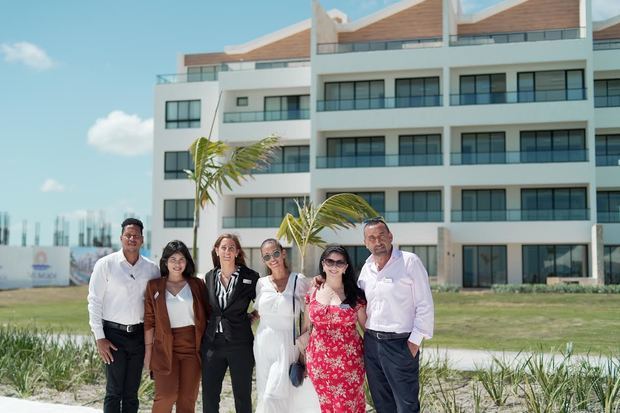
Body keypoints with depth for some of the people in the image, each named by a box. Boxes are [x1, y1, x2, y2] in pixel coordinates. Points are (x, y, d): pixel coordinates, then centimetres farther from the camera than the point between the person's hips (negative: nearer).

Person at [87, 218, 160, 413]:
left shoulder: (152, 269, 4)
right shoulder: (106, 264, -4)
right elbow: (94, 301, -3)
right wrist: (99, 337, -7)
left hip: (139, 335, 3)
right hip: (114, 334, -3)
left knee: (131, 393, 9)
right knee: (114, 392, -2)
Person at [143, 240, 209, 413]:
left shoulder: (197, 285, 6)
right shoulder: (154, 286, 4)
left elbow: (208, 314, 8)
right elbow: (149, 321, 3)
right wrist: (148, 350, 0)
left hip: (192, 346, 2)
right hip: (165, 347, -1)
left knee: (188, 398, 4)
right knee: (166, 396, -9)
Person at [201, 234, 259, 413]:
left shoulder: (250, 276, -4)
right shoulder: (209, 277, 7)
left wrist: (253, 317, -4)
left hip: (240, 344, -3)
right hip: (212, 343, 3)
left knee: (242, 395, 6)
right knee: (209, 394, 6)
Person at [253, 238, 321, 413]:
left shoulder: (300, 281, -5)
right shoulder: (261, 283, 6)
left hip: (287, 345, -4)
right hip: (263, 345, 4)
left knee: (273, 397, -14)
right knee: (264, 396, 9)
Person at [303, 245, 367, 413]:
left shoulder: (355, 295, -1)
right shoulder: (312, 294, 4)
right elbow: (306, 327, 12)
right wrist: (302, 358, 12)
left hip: (349, 360, -2)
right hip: (319, 360, 2)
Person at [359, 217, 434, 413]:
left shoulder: (410, 262, -8)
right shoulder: (367, 268, 10)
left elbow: (425, 305, -9)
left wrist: (415, 341, -13)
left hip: (400, 343, -6)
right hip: (371, 343, 6)